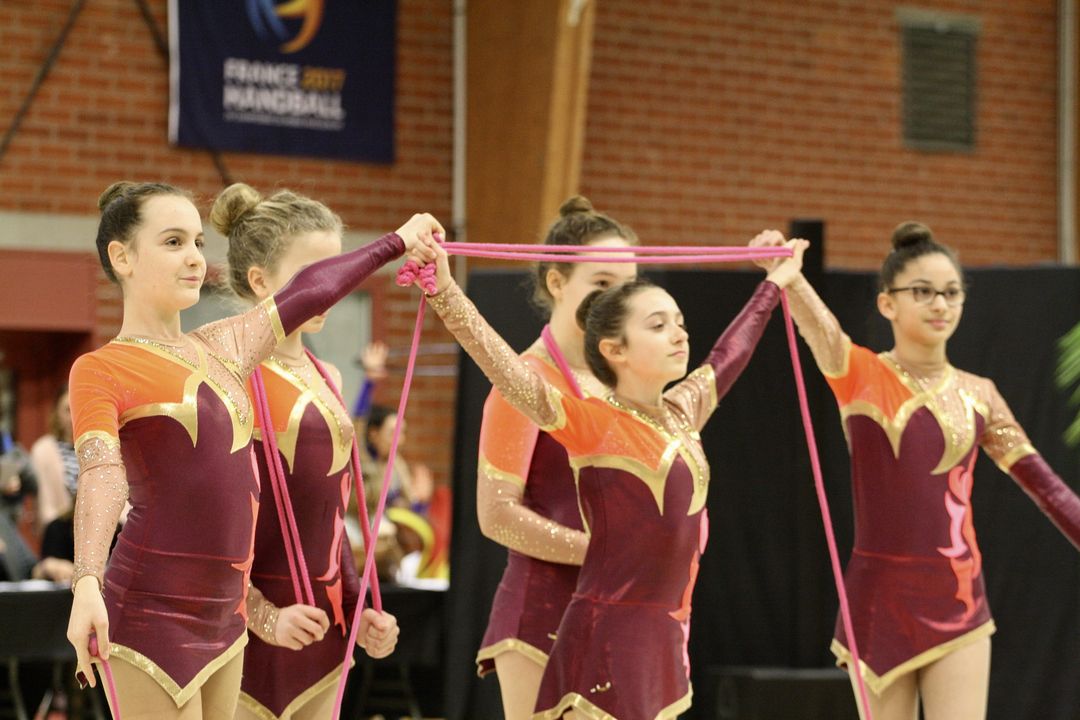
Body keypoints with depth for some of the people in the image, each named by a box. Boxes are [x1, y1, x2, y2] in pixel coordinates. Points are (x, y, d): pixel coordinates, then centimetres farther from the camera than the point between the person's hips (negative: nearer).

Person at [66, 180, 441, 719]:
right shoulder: (100, 370, -6)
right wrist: (86, 584, -35)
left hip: (224, 615, 7)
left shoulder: (220, 348, 14)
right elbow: (99, 474, -20)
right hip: (151, 615, -7)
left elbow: (310, 292, 25)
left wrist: (399, 240, 36)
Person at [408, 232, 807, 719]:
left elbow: (728, 355, 30)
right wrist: (444, 290, -34)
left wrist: (776, 282, 44)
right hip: (609, 637, -8)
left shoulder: (683, 414, 11)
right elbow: (504, 369, -22)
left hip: (664, 641, 8)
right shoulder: (593, 423, -9)